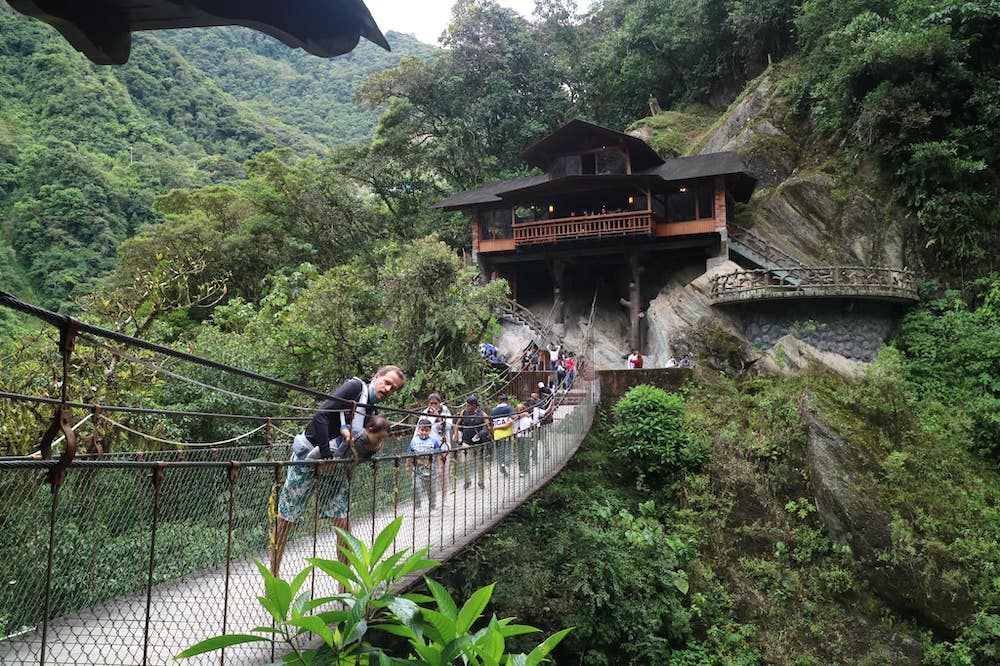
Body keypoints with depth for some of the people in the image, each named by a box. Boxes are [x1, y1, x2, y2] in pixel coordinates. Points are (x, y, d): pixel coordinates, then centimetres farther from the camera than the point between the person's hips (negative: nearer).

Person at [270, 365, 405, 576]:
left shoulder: (373, 413, 13)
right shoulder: (356, 387, -10)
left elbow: (359, 455, 17)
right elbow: (321, 416, -21)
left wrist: (372, 449, -6)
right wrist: (325, 456, -22)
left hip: (335, 465, 8)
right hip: (308, 457, -7)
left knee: (343, 522, 3)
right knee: (286, 519, 0)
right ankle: (272, 576, 13)